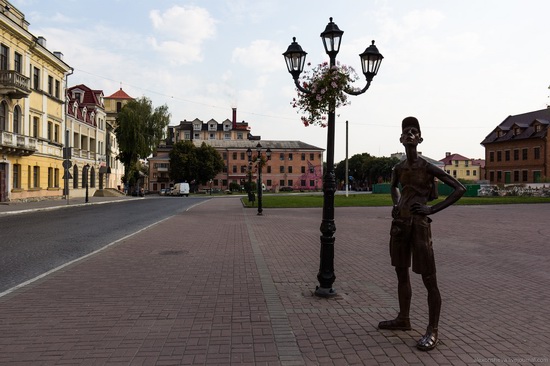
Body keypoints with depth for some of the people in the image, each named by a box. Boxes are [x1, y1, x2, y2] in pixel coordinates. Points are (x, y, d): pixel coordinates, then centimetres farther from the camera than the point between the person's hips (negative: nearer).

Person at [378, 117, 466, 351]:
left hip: (419, 224, -7)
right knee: (401, 274, 16)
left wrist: (432, 209, -17)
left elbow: (460, 189, -12)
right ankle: (403, 319, 30)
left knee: (429, 280, -2)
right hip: (399, 224, 7)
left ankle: (432, 331, 8)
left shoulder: (428, 167, -10)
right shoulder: (398, 168, 8)